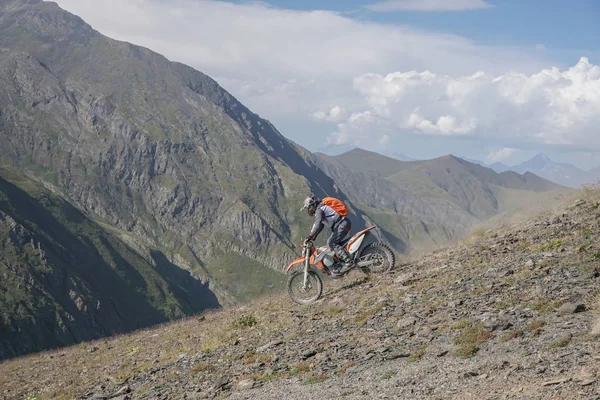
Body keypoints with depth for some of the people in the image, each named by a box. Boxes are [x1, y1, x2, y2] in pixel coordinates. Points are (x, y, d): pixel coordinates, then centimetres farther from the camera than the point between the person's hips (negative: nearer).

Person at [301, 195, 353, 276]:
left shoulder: (319, 210, -9)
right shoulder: (322, 208, 24)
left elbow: (318, 224, -25)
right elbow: (320, 225, 32)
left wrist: (310, 236, -27)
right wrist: (314, 237, 32)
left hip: (342, 224, -11)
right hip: (343, 224, 11)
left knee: (331, 243, -18)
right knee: (333, 243, 18)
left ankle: (349, 262, -27)